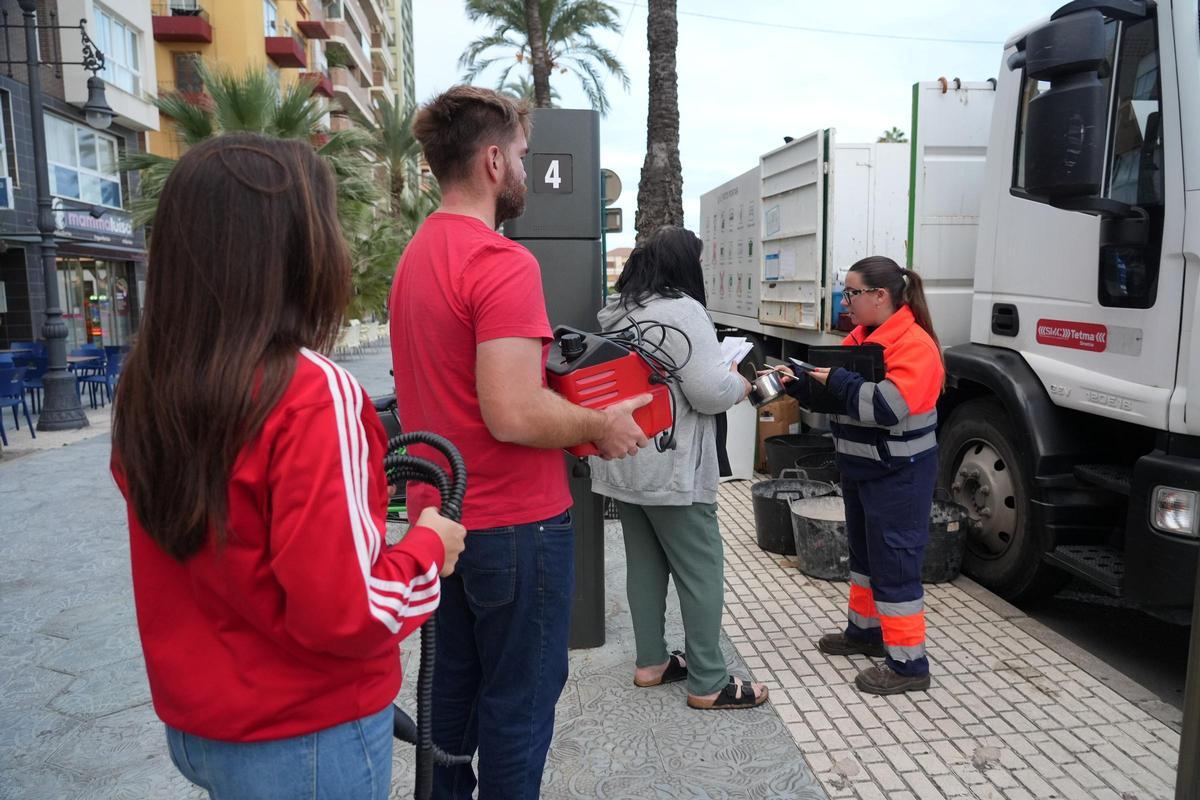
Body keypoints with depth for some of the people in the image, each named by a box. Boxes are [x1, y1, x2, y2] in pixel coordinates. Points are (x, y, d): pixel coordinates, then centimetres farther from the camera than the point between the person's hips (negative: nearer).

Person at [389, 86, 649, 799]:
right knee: (520, 700, 8)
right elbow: (513, 415, -28)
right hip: (514, 524, -9)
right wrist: (601, 426, -12)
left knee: (455, 681, 22)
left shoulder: (416, 255, 9)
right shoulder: (504, 263, -20)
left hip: (439, 515, 9)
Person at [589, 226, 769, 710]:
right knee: (701, 570, 1)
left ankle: (651, 662, 26)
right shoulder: (681, 311, -15)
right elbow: (711, 393, -20)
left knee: (645, 562, 16)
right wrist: (740, 383, 1)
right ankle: (708, 684, 9)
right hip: (669, 469, -8)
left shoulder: (615, 312, 12)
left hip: (621, 464, 9)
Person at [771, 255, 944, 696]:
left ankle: (908, 662, 7)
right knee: (863, 554, 20)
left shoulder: (914, 345, -20)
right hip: (859, 469, 9)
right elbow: (832, 395, 13)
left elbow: (886, 406, -31)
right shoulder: (860, 337, 9)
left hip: (899, 476, -9)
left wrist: (836, 378, -24)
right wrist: (798, 383, -3)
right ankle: (864, 630, 37)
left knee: (895, 564, -3)